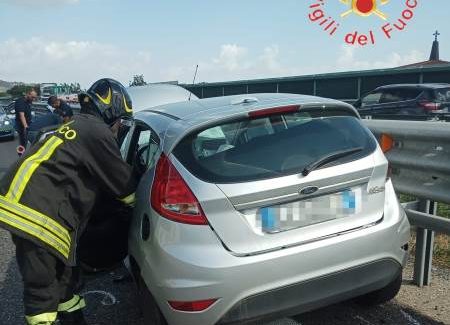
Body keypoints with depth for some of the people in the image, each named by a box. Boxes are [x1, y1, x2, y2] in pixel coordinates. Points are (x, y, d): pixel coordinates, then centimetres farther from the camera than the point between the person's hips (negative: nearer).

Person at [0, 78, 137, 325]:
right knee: (42, 287, 1)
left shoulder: (79, 125, 19)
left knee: (62, 271, 23)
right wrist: (138, 200, 14)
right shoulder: (97, 131, -11)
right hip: (35, 214, -10)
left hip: (25, 203, 10)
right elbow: (123, 185, -4)